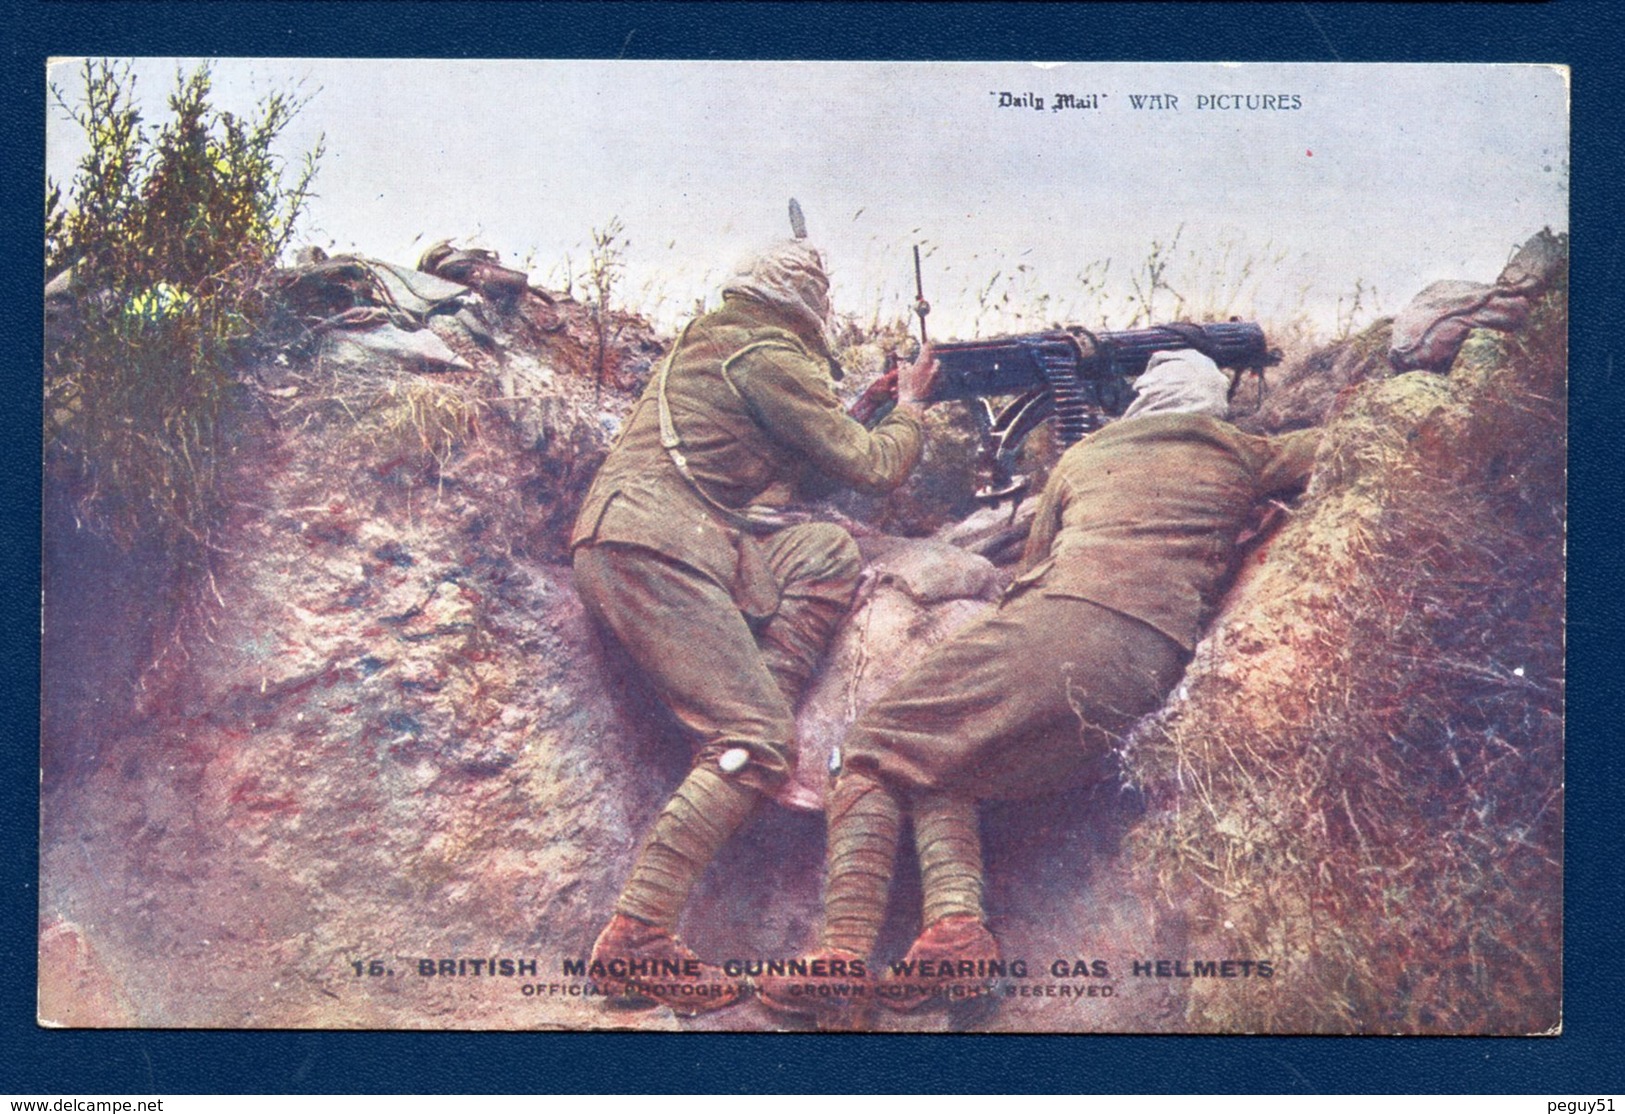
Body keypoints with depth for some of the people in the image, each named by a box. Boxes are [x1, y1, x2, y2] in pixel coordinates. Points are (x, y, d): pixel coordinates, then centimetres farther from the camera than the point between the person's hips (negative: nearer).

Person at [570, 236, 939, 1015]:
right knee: (759, 744, -16)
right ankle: (636, 941, -24)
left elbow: (809, 449, 33)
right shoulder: (769, 356, -3)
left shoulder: (711, 340, 25)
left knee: (828, 550, 9)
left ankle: (756, 724, -4)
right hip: (651, 550, -9)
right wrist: (909, 408, 19)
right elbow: (872, 467, 0)